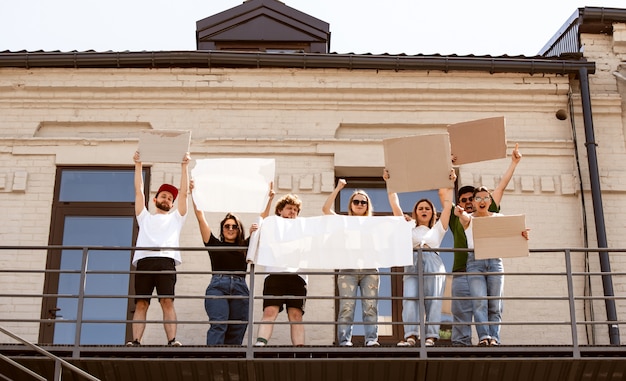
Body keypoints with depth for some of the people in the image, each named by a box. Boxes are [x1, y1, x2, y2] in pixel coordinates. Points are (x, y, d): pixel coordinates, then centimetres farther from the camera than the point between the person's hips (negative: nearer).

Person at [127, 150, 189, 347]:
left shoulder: (175, 218, 31)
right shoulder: (145, 217, 34)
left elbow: (183, 193, 24)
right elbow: (139, 191, 29)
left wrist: (184, 166, 22)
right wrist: (138, 165, 26)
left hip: (166, 261, -1)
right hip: (144, 261, 1)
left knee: (167, 302, -15)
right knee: (141, 304, -9)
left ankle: (172, 340, -23)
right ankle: (135, 341, -16)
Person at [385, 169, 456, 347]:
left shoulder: (437, 229, 25)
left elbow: (448, 205, 20)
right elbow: (395, 205, 20)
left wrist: (450, 184, 17)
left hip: (433, 264, 0)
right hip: (412, 264, 0)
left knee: (433, 300, -8)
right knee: (409, 299, -15)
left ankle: (431, 336, -11)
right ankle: (410, 336, -22)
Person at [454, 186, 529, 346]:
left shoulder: (497, 217, 14)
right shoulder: (469, 218, 10)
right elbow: (465, 218, -15)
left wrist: (521, 233, -28)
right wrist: (460, 213, -41)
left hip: (495, 261, 2)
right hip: (475, 261, -2)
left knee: (495, 304, -3)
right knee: (479, 302, -15)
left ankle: (494, 337, -3)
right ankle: (484, 336, -21)